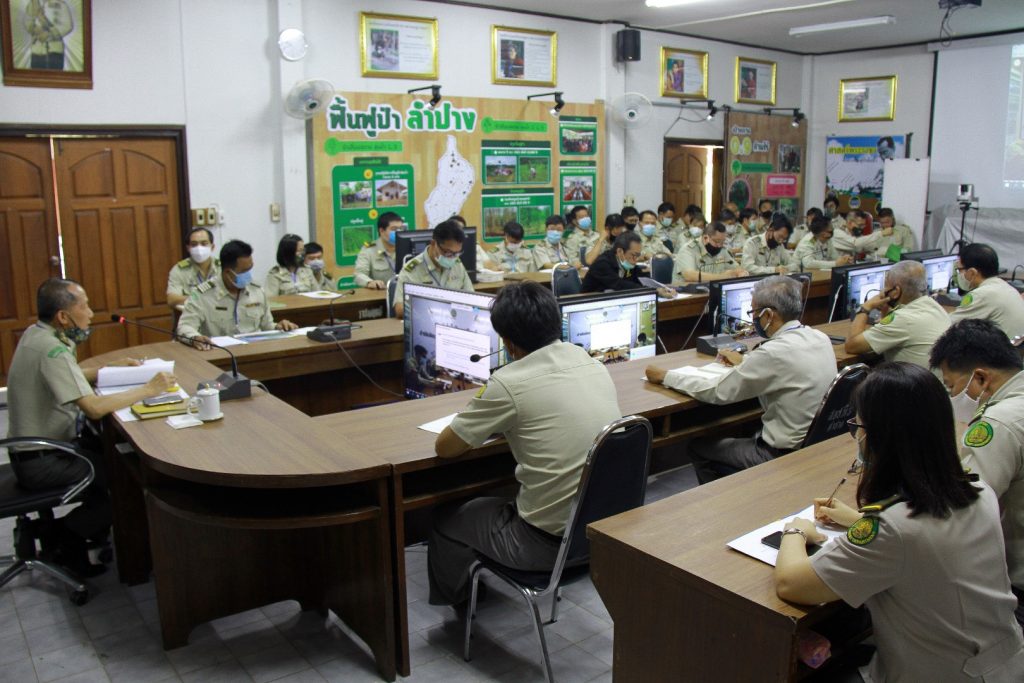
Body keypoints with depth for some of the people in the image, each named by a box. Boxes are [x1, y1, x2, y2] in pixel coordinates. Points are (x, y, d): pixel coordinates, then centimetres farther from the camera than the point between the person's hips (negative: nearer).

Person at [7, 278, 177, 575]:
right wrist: (148, 389, -24)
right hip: (43, 461, -9)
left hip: (38, 446, 9)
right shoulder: (51, 350, -27)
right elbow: (95, 408, -33)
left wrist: (111, 368, 10)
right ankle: (62, 536, 6)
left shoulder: (37, 334, 3)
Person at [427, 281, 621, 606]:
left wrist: (481, 422, 11)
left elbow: (444, 447, -7)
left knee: (446, 519, 19)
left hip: (551, 543, -7)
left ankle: (450, 598, 46)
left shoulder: (509, 383, -18)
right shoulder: (592, 363, 1)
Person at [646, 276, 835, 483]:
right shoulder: (821, 338, -1)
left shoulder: (775, 351, -25)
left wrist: (665, 376, -8)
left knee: (698, 448, 9)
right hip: (815, 442, 8)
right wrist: (746, 361, 30)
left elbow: (716, 392, -19)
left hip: (784, 454, -8)